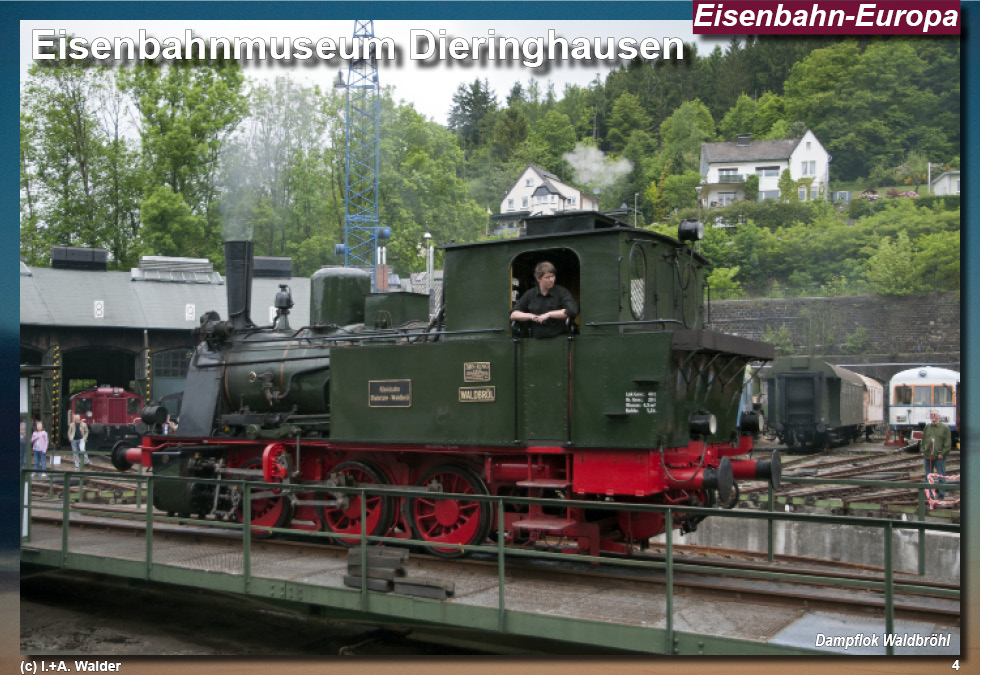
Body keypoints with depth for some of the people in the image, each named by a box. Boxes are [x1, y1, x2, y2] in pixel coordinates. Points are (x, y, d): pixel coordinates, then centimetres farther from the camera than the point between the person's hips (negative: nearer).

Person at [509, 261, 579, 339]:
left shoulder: (562, 292, 4)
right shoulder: (529, 294, 12)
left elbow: (572, 311, -11)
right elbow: (513, 314, 14)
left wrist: (548, 314, -7)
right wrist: (532, 316, -3)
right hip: (537, 340, 2)